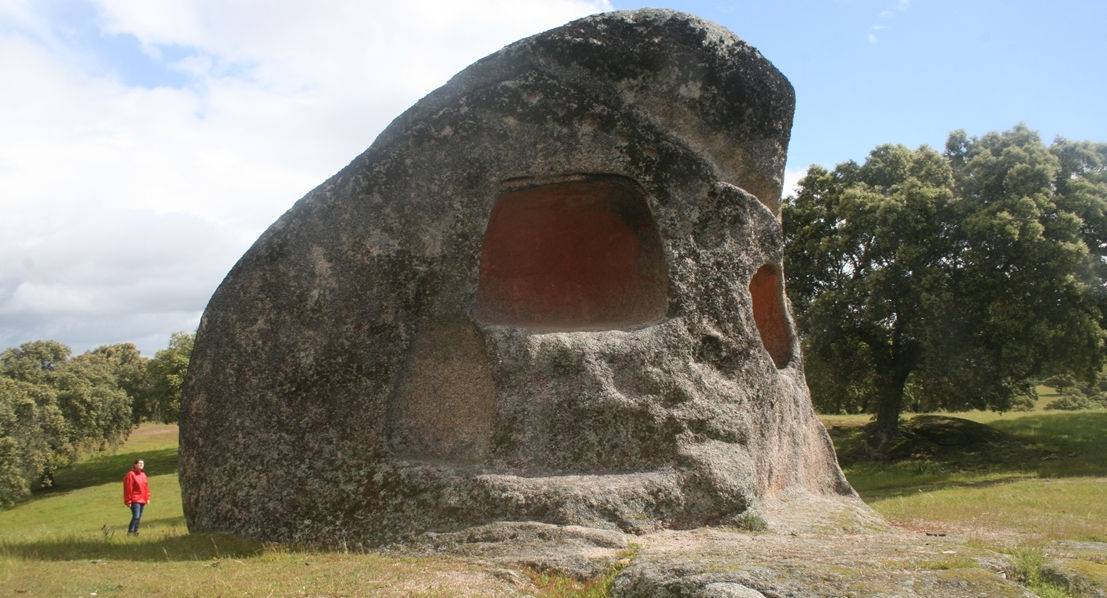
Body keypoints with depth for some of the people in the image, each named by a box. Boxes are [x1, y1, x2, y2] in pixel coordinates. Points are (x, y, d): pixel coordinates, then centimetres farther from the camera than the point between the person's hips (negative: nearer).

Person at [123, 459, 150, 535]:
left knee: (139, 516, 10)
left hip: (142, 500, 8)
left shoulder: (143, 474, 13)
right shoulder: (131, 474, -11)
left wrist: (147, 498, 16)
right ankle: (130, 532, -12)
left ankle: (135, 531, 17)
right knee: (136, 516, -16)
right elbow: (128, 489, -13)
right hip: (135, 500, -8)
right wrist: (128, 501, -13)